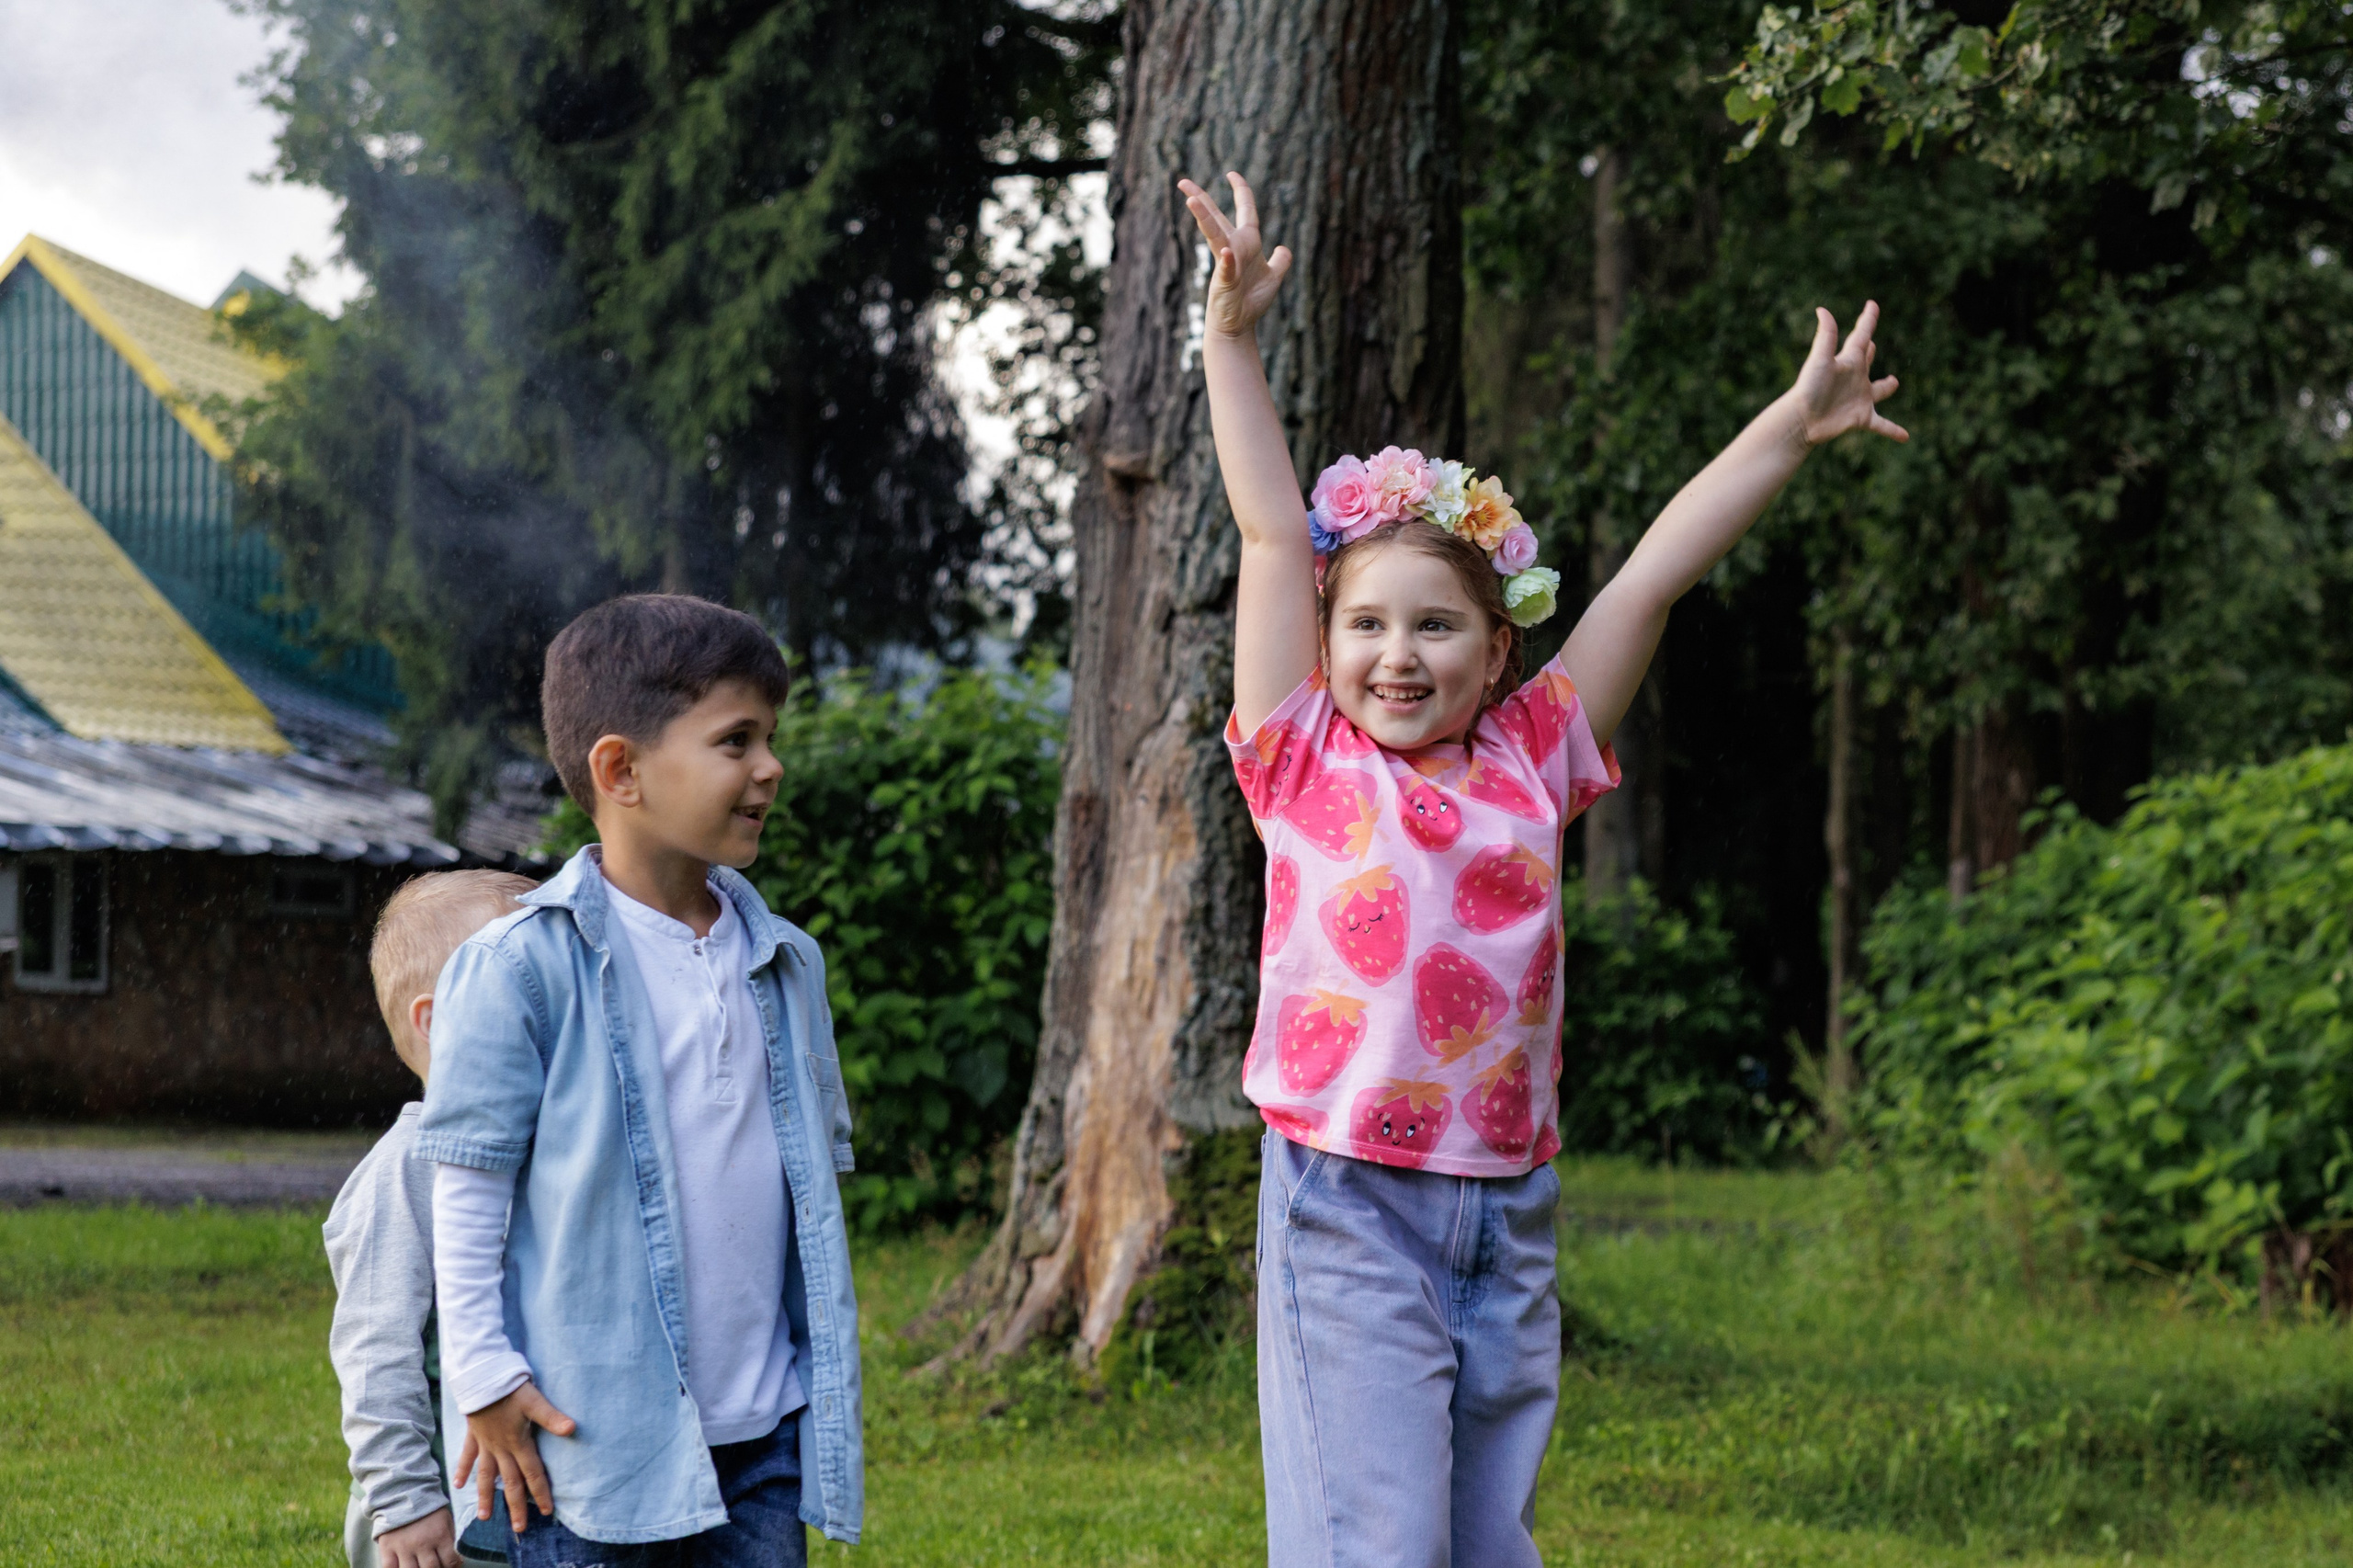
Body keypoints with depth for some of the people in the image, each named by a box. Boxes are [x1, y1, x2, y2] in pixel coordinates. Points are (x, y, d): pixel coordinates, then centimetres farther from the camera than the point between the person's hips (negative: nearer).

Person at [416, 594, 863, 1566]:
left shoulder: (786, 964, 9)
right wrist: (483, 1376, -8)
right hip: (591, 1440, -5)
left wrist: (827, 1385, 16)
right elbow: (469, 1188, -7)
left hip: (763, 1446, 6)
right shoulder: (524, 967, -10)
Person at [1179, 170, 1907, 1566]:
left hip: (1509, 1214, 4)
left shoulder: (1534, 759, 9)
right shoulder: (1308, 763, 2)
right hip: (1350, 1202, -4)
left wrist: (1796, 425, 14)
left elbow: (1655, 574, 11)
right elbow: (1274, 533, 1)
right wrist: (1234, 340, 1)